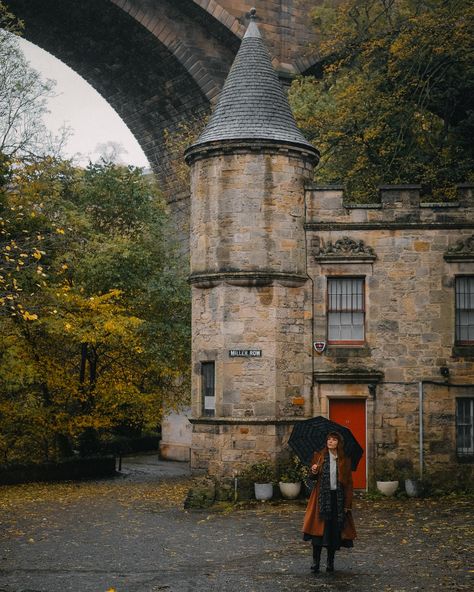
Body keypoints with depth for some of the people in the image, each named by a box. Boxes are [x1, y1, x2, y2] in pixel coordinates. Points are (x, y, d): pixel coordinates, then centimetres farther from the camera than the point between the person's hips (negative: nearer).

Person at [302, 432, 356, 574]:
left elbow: (348, 484, 5)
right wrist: (313, 472, -16)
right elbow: (312, 477, 9)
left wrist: (347, 504, 0)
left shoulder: (345, 461, 5)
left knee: (335, 529, 3)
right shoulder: (319, 456, 5)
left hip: (338, 498, 1)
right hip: (321, 497, -1)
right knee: (319, 528, -6)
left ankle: (330, 562, 15)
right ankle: (316, 561, 0)